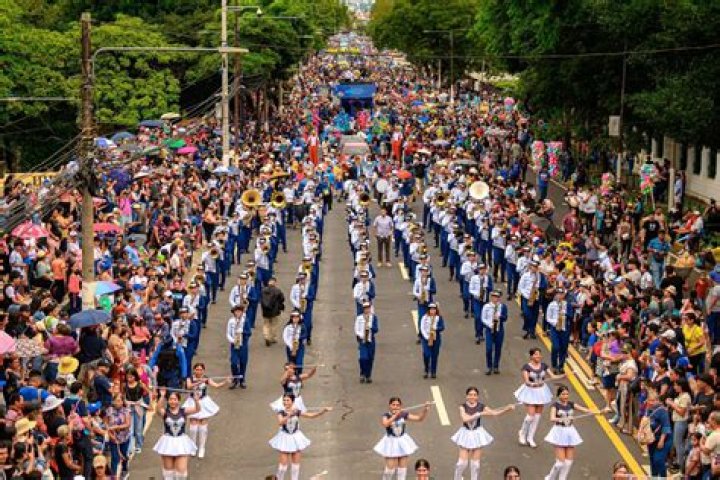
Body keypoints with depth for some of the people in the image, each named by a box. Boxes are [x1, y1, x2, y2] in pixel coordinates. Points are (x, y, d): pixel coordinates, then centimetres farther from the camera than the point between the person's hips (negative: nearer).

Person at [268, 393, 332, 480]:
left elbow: (312, 415, -6)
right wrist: (289, 415, -47)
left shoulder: (297, 412, -7)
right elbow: (280, 422, -33)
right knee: (284, 462, -2)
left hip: (296, 438, 2)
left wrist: (324, 410, -16)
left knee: (296, 462, 10)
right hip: (285, 438, -2)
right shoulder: (281, 413, -14)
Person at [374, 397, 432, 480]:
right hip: (391, 443, -3)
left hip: (402, 442, 3)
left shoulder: (404, 414, -6)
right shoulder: (386, 415, -13)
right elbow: (385, 424, -35)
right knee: (391, 467, -3)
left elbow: (419, 418, -4)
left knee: (403, 466, 10)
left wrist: (425, 410, -20)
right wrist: (395, 415, -36)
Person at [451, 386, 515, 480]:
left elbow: (494, 413, -4)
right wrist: (480, 414, -30)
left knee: (475, 463, 9)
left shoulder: (481, 407, -7)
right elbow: (465, 419, -27)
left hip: (477, 435, 1)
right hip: (466, 435, -1)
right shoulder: (463, 407, -12)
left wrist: (508, 408, -15)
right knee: (462, 462, 2)